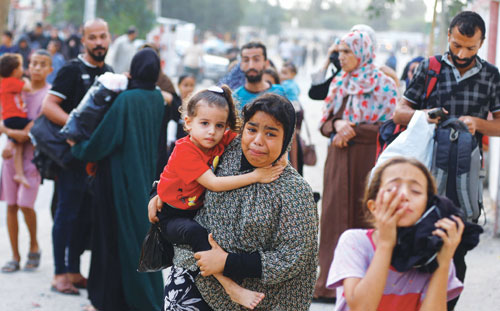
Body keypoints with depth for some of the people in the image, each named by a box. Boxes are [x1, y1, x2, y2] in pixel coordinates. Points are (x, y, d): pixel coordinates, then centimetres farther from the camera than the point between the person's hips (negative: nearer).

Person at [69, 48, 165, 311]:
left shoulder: (126, 99, -19)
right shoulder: (157, 98, 2)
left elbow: (106, 139, -20)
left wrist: (78, 148, -2)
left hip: (122, 178, -7)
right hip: (145, 176, 7)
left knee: (117, 236, 2)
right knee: (141, 232, 16)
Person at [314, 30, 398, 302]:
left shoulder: (383, 84, -4)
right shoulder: (339, 83, 13)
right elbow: (325, 123, 12)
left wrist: (350, 131, -13)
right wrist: (337, 125, -10)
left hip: (366, 161, -5)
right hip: (338, 160, 5)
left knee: (362, 217, -3)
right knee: (334, 216, 3)